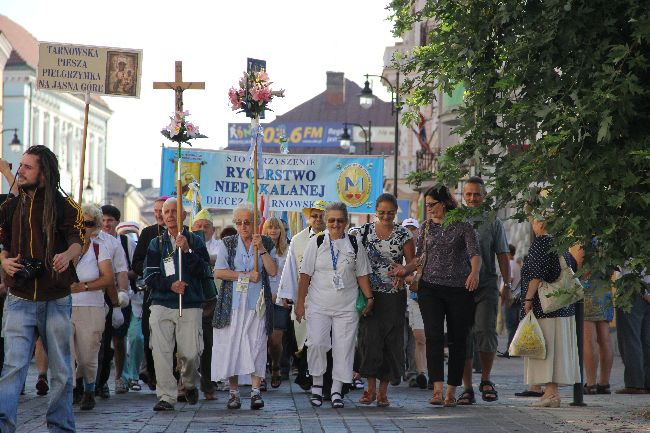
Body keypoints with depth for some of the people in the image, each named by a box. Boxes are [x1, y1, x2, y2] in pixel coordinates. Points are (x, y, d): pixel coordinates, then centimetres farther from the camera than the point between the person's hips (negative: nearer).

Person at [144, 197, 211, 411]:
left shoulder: (195, 241, 8)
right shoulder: (156, 244, 12)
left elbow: (204, 272, -3)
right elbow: (150, 276, 5)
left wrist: (187, 251, -14)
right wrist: (169, 285, -12)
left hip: (190, 306, -1)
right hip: (162, 305, 1)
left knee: (191, 353, -5)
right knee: (162, 352, -9)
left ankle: (190, 384, 25)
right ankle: (166, 397, -3)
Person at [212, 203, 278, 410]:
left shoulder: (266, 243, 9)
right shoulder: (227, 243, 9)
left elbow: (273, 271, -2)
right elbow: (218, 272, -3)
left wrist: (261, 249, -12)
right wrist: (246, 276, -8)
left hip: (257, 303, 0)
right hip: (232, 303, 0)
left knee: (256, 345, -6)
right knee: (231, 346, -3)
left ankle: (255, 391, -5)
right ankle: (234, 392, 4)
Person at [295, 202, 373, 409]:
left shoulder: (355, 245, 7)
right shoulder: (316, 243, 4)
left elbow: (362, 275, 10)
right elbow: (305, 274, 3)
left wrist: (369, 297, 0)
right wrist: (300, 302, -1)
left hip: (346, 306, 1)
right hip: (318, 305, -1)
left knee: (343, 347, -1)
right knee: (316, 343, -15)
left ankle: (337, 390, 8)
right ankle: (317, 385, 2)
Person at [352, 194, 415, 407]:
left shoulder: (403, 235, 2)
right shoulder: (363, 231, 4)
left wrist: (403, 272, -20)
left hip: (394, 296, 0)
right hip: (369, 294, 0)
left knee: (391, 341, 0)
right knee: (370, 338, -9)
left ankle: (383, 391, 7)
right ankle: (370, 388, 0)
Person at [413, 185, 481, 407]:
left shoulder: (463, 226, 0)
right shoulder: (426, 227, 11)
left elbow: (475, 253, -10)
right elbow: (419, 258, 15)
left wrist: (474, 272, -29)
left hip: (460, 289, -2)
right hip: (431, 287, 2)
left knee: (458, 339, 2)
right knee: (434, 336, -12)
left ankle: (452, 391, 10)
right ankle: (437, 389, -19)